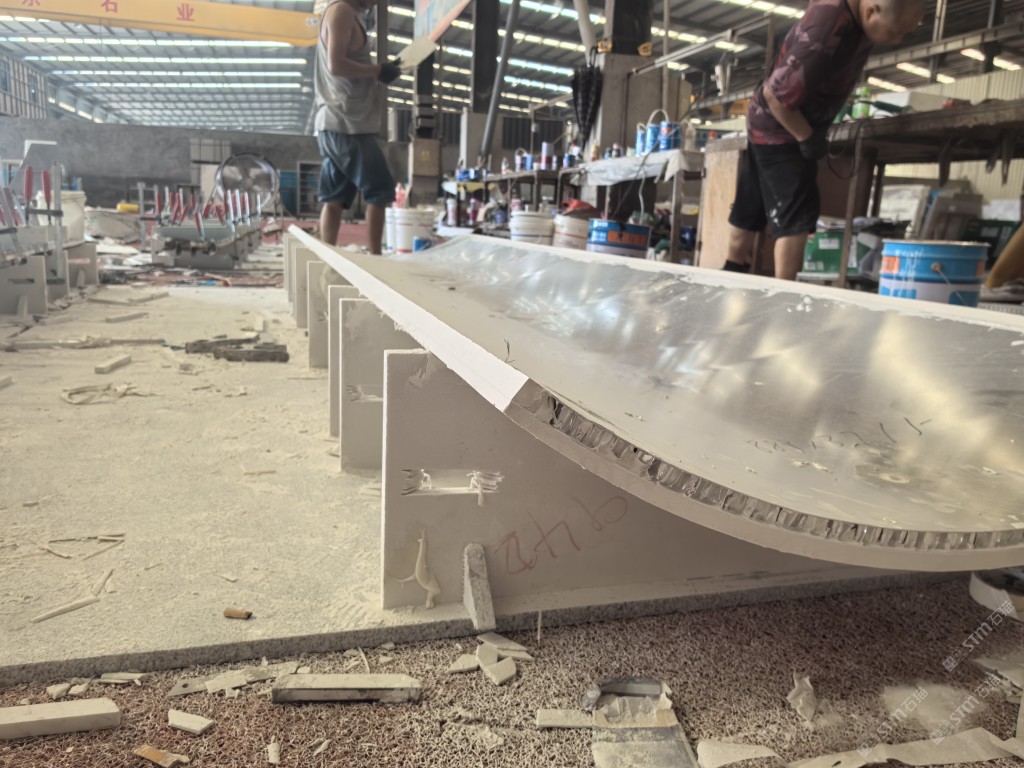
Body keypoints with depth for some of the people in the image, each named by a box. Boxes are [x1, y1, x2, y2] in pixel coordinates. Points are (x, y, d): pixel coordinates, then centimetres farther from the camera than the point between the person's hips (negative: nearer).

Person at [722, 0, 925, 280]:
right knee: (797, 216, -14)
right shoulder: (825, 33, -34)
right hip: (779, 129, -9)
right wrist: (807, 137, -17)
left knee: (749, 211, 18)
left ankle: (732, 274, 31)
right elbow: (775, 94, -29)